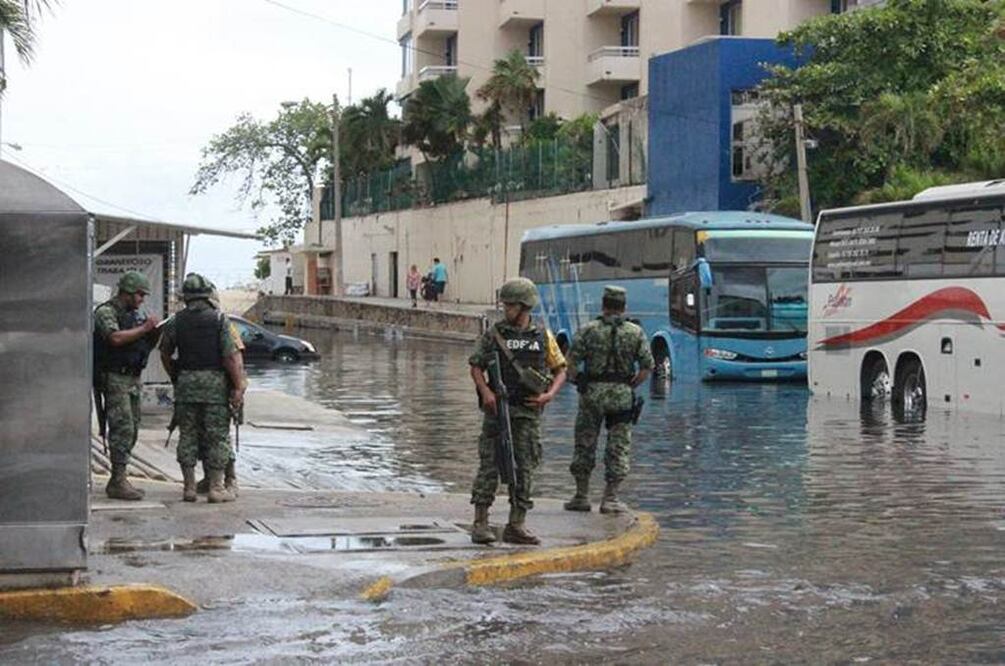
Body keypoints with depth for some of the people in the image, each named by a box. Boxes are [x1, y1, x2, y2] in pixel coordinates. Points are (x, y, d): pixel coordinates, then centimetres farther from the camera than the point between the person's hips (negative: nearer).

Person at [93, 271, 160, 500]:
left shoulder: (136, 314, 17)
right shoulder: (106, 312, -8)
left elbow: (147, 345, 20)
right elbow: (116, 338, -25)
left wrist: (155, 332, 0)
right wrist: (144, 329, -18)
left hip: (133, 378, 9)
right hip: (114, 378, -9)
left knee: (131, 430, 9)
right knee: (123, 429, -13)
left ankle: (118, 481, 15)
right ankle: (119, 482, -12)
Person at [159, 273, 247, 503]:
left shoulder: (176, 322, 5)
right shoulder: (220, 319, -4)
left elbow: (165, 355, 13)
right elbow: (231, 356, -10)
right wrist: (238, 388, -8)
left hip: (186, 383, 3)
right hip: (215, 382, -3)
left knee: (188, 435, 9)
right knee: (217, 436, 3)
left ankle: (189, 487, 10)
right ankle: (217, 487, 3)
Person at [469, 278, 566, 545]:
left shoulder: (543, 336, 5)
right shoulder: (495, 334, 2)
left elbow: (560, 370, 11)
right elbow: (476, 365, 4)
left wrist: (549, 395, -6)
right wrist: (486, 391, -13)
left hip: (528, 411, 2)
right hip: (498, 408, -2)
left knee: (524, 469, 3)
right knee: (489, 465, -4)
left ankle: (516, 526, 9)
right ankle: (480, 523, 0)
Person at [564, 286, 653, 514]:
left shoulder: (588, 330, -2)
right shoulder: (636, 332, 3)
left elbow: (572, 362, -7)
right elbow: (647, 367, 1)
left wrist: (577, 383, 8)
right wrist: (630, 387, 11)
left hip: (592, 393, -1)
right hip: (622, 395, 1)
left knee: (585, 444, 11)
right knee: (619, 447, 7)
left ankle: (581, 496, 14)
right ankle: (610, 499, 5)